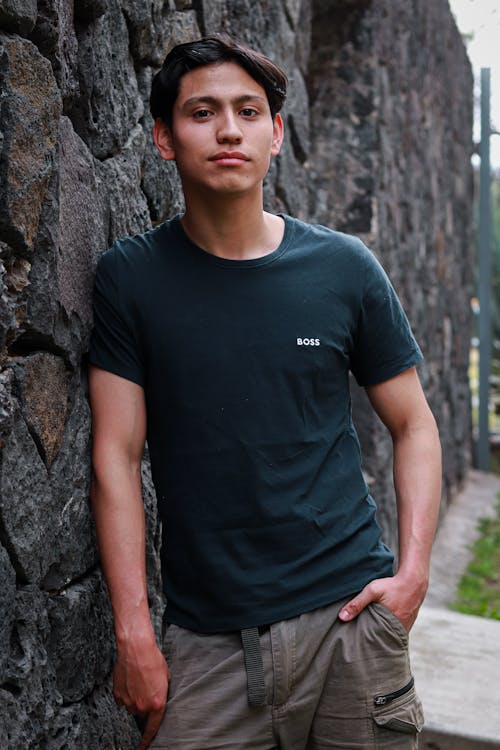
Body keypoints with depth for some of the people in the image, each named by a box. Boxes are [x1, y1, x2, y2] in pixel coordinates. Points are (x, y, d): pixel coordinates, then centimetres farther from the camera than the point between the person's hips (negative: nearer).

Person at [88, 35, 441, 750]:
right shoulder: (132, 275, -2)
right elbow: (117, 455, -4)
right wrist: (133, 633, -7)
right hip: (206, 638, 0)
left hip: (347, 616, 1)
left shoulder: (343, 267, 0)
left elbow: (414, 426, 6)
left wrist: (413, 572, -6)